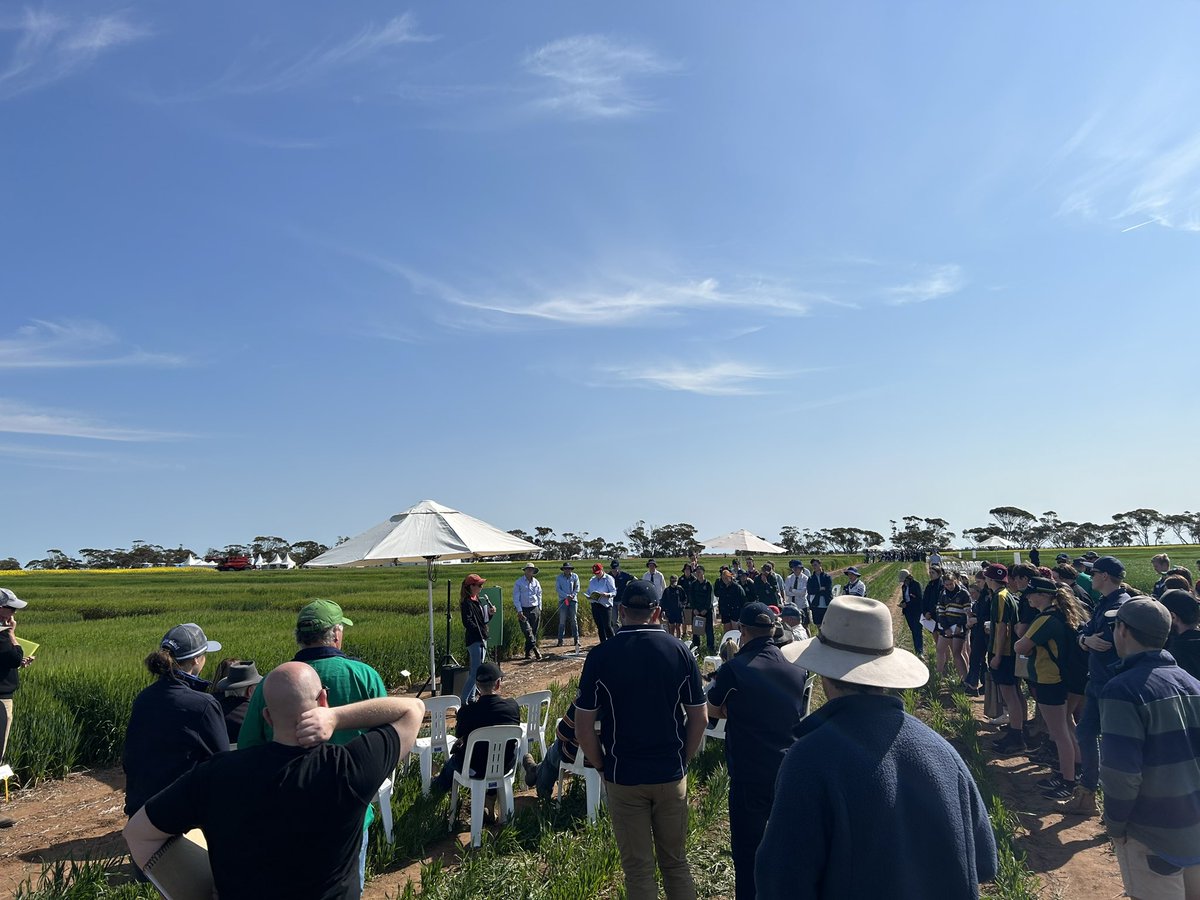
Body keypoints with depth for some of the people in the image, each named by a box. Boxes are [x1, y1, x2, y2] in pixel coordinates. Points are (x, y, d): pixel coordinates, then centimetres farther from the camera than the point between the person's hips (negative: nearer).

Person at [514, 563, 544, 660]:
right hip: (523, 610, -3)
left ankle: (527, 652, 9)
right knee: (527, 630, -16)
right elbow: (516, 597, -2)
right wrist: (519, 611, -9)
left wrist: (539, 609, 9)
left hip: (535, 609, 3)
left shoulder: (536, 582, 9)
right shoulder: (519, 582, -1)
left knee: (534, 631, 2)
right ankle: (534, 648, -19)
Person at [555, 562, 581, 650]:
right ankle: (560, 640, 2)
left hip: (573, 600, 1)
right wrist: (567, 596, -14)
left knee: (574, 620, 2)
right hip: (563, 600, -1)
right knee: (562, 621, -2)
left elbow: (577, 588, 4)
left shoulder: (575, 576, 6)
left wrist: (572, 595, -13)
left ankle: (576, 640, 5)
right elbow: (557, 589, -3)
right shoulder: (559, 577, 3)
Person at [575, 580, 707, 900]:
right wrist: (683, 760, 10)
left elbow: (583, 729, -10)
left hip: (624, 777, -1)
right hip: (672, 776, 2)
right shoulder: (679, 651, -7)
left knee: (638, 869, 13)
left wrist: (603, 766, 4)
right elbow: (699, 718, -2)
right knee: (676, 862, 19)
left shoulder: (600, 656, -12)